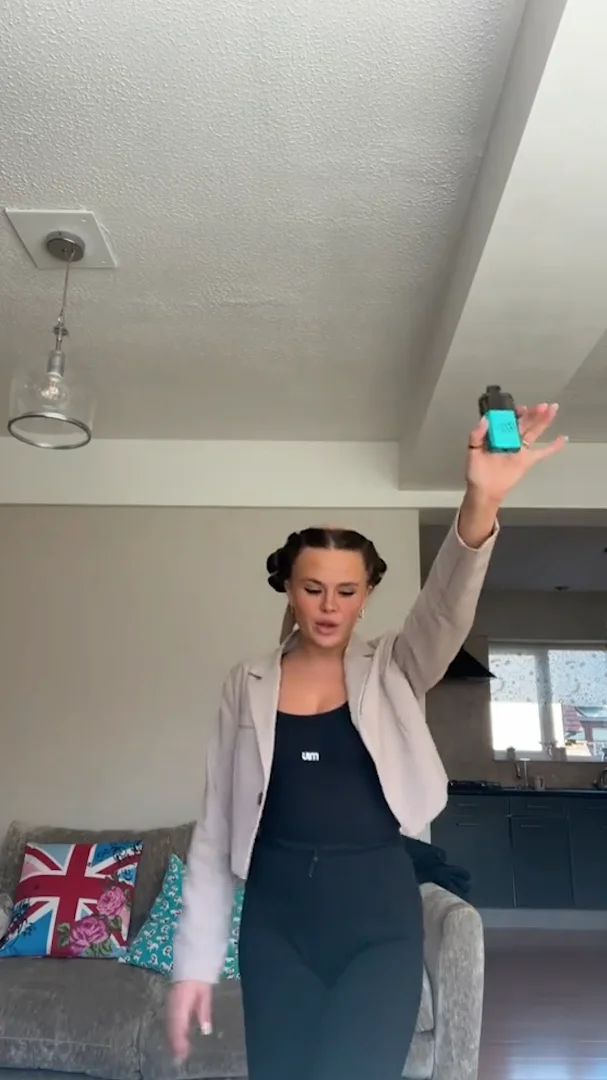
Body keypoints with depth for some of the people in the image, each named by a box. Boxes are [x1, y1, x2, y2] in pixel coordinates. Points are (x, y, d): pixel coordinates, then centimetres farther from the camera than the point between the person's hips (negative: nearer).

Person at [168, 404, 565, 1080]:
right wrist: (194, 961, 0)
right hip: (276, 918, 2)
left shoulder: (392, 671, -2)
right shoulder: (247, 684, 0)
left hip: (380, 914, -1)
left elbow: (447, 611, -24)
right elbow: (216, 826, 2)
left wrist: (480, 504, -43)